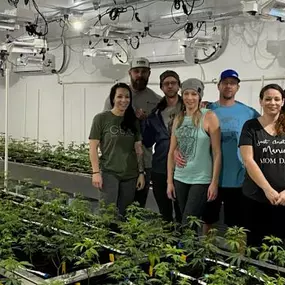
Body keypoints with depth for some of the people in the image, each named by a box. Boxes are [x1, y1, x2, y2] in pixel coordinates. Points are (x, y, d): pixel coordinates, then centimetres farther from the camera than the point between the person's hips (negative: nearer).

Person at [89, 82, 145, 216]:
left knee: (124, 213, 7)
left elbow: (138, 149, 11)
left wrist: (141, 172, 6)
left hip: (130, 175, 4)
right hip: (109, 173, -4)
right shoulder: (101, 118, -4)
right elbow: (93, 147, -5)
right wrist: (95, 172, -11)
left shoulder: (133, 121, 9)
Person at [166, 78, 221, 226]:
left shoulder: (209, 117, -8)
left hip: (201, 180, -5)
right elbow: (172, 152, 10)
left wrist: (214, 182, -12)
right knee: (185, 223, 14)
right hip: (180, 179, 5)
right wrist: (170, 181, 7)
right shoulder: (178, 119, 8)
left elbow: (217, 153, -9)